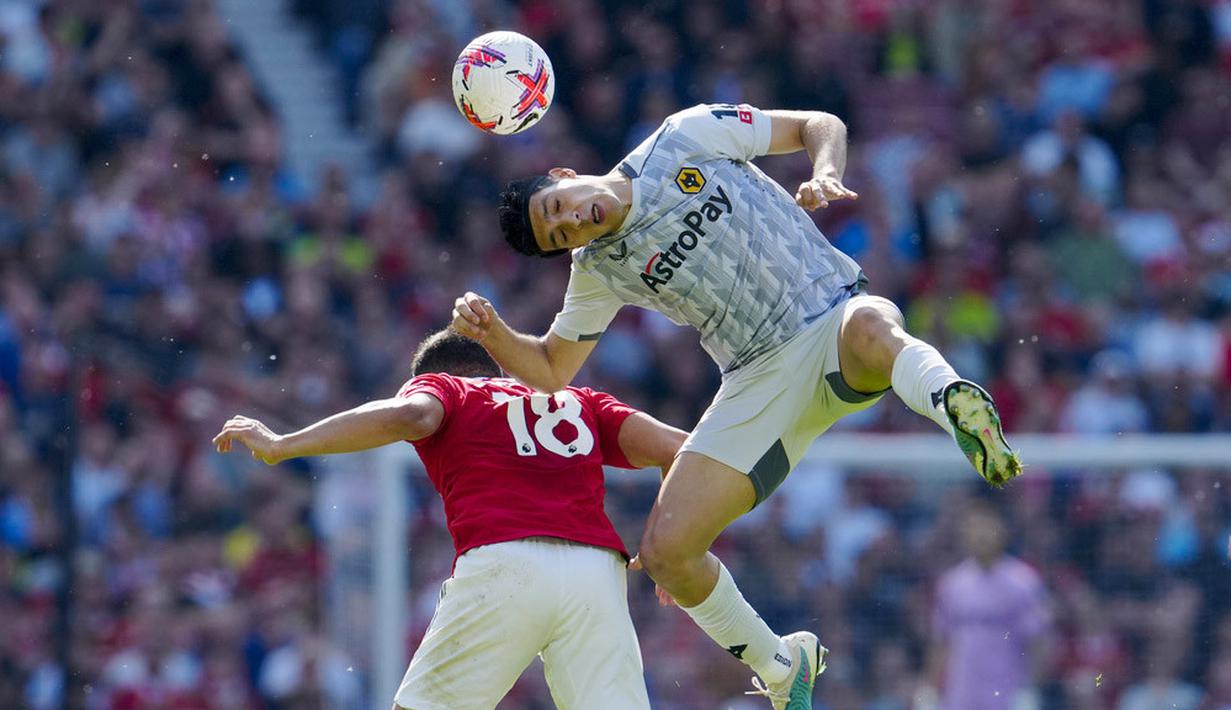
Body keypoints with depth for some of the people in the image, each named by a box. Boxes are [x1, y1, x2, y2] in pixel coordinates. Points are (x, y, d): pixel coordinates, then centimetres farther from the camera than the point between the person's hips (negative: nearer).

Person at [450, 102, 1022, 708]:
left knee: (869, 331, -43)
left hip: (834, 319, -4)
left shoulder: (687, 137, -2)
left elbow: (820, 127, 4)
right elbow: (551, 370, 15)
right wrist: (491, 333, -4)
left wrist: (824, 177, -18)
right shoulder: (599, 272, 7)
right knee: (665, 551, -7)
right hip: (760, 381, 4)